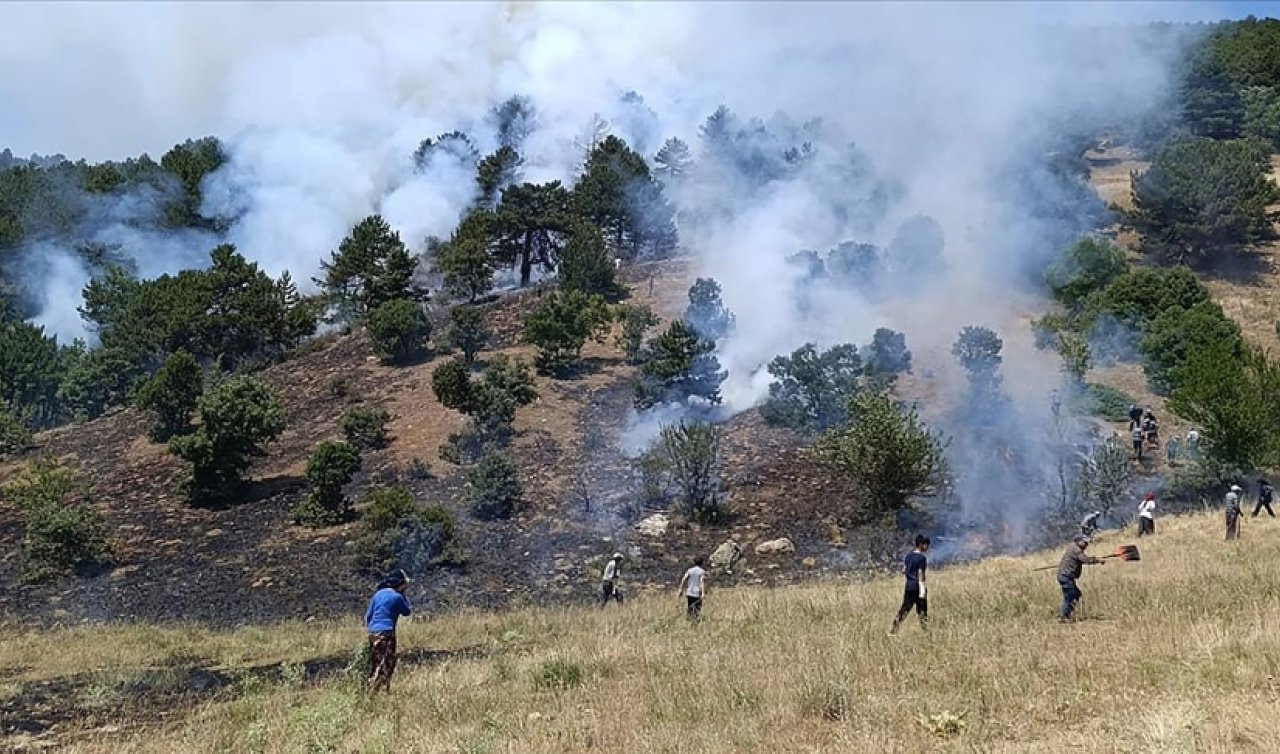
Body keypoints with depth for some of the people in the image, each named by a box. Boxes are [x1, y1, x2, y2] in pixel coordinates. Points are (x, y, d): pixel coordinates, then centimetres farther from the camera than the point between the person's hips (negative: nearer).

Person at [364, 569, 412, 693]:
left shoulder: (379, 593, 12)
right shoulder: (397, 597, -6)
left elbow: (368, 614, 14)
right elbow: (408, 612, 9)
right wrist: (403, 595, 9)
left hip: (373, 632, 7)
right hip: (386, 633, -7)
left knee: (374, 663, 13)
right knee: (386, 664, -6)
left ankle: (371, 688, 16)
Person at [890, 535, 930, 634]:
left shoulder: (908, 556, 7)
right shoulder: (922, 558, -13)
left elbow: (903, 571, 9)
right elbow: (920, 575, -17)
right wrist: (922, 590, -18)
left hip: (909, 587, 6)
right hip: (917, 588, -6)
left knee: (904, 609, 9)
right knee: (922, 611, 5)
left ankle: (893, 630, 4)